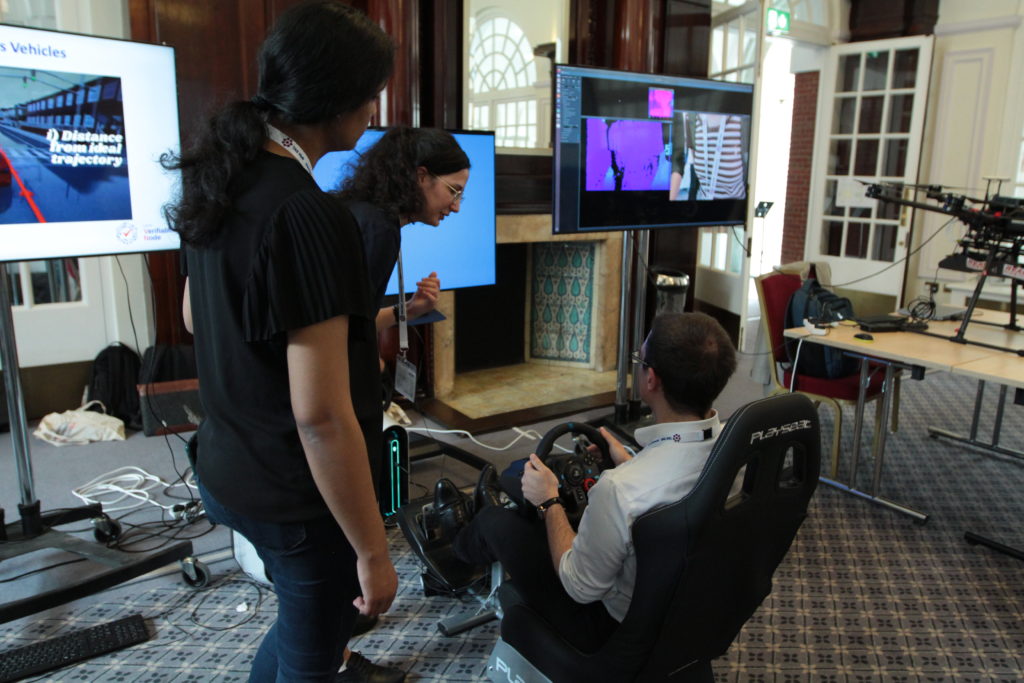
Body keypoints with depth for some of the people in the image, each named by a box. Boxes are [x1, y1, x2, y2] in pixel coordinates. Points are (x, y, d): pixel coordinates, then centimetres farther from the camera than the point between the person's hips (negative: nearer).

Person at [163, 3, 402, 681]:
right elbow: (321, 416, -29)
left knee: (310, 615, 32)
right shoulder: (309, 216, -28)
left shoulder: (220, 178, 1)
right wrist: (374, 552, -19)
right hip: (296, 498, -8)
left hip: (228, 467, 8)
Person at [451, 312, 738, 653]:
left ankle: (459, 550, 51)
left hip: (616, 628, -6)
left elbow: (581, 588, -23)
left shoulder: (619, 489, -41)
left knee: (495, 520, 12)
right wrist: (628, 463, 11)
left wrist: (549, 502, -11)